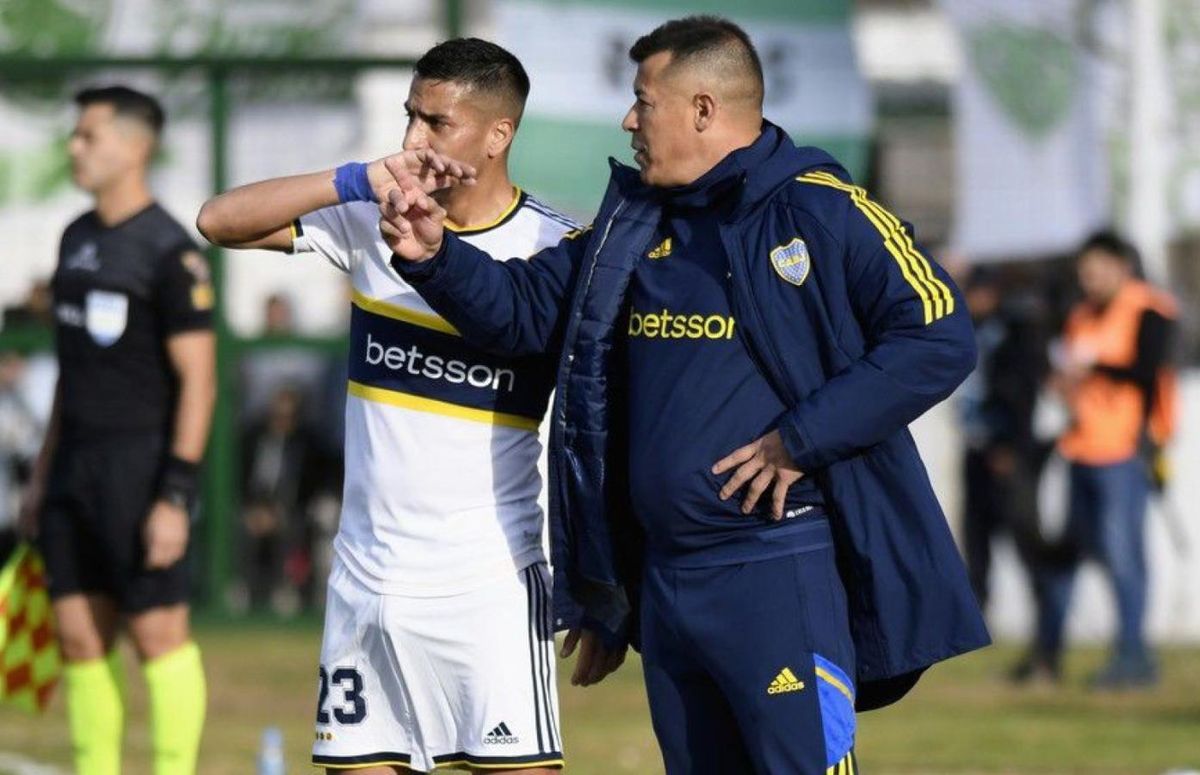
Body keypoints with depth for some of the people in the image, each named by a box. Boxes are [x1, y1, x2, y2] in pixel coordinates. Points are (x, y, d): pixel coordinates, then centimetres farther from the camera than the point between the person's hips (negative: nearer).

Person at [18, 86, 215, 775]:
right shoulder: (78, 238, 14)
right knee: (80, 638, 5)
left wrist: (176, 497, -18)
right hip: (76, 463, 8)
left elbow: (198, 382, -13)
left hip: (141, 461, -8)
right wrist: (44, 472, 19)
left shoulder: (170, 252, -11)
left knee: (159, 634, -5)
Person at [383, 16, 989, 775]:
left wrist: (802, 438, -17)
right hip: (666, 580, 8)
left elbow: (940, 338, -14)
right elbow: (523, 307, 17)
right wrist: (435, 255, -3)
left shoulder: (821, 211, -9)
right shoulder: (632, 225, 13)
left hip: (783, 574, -8)